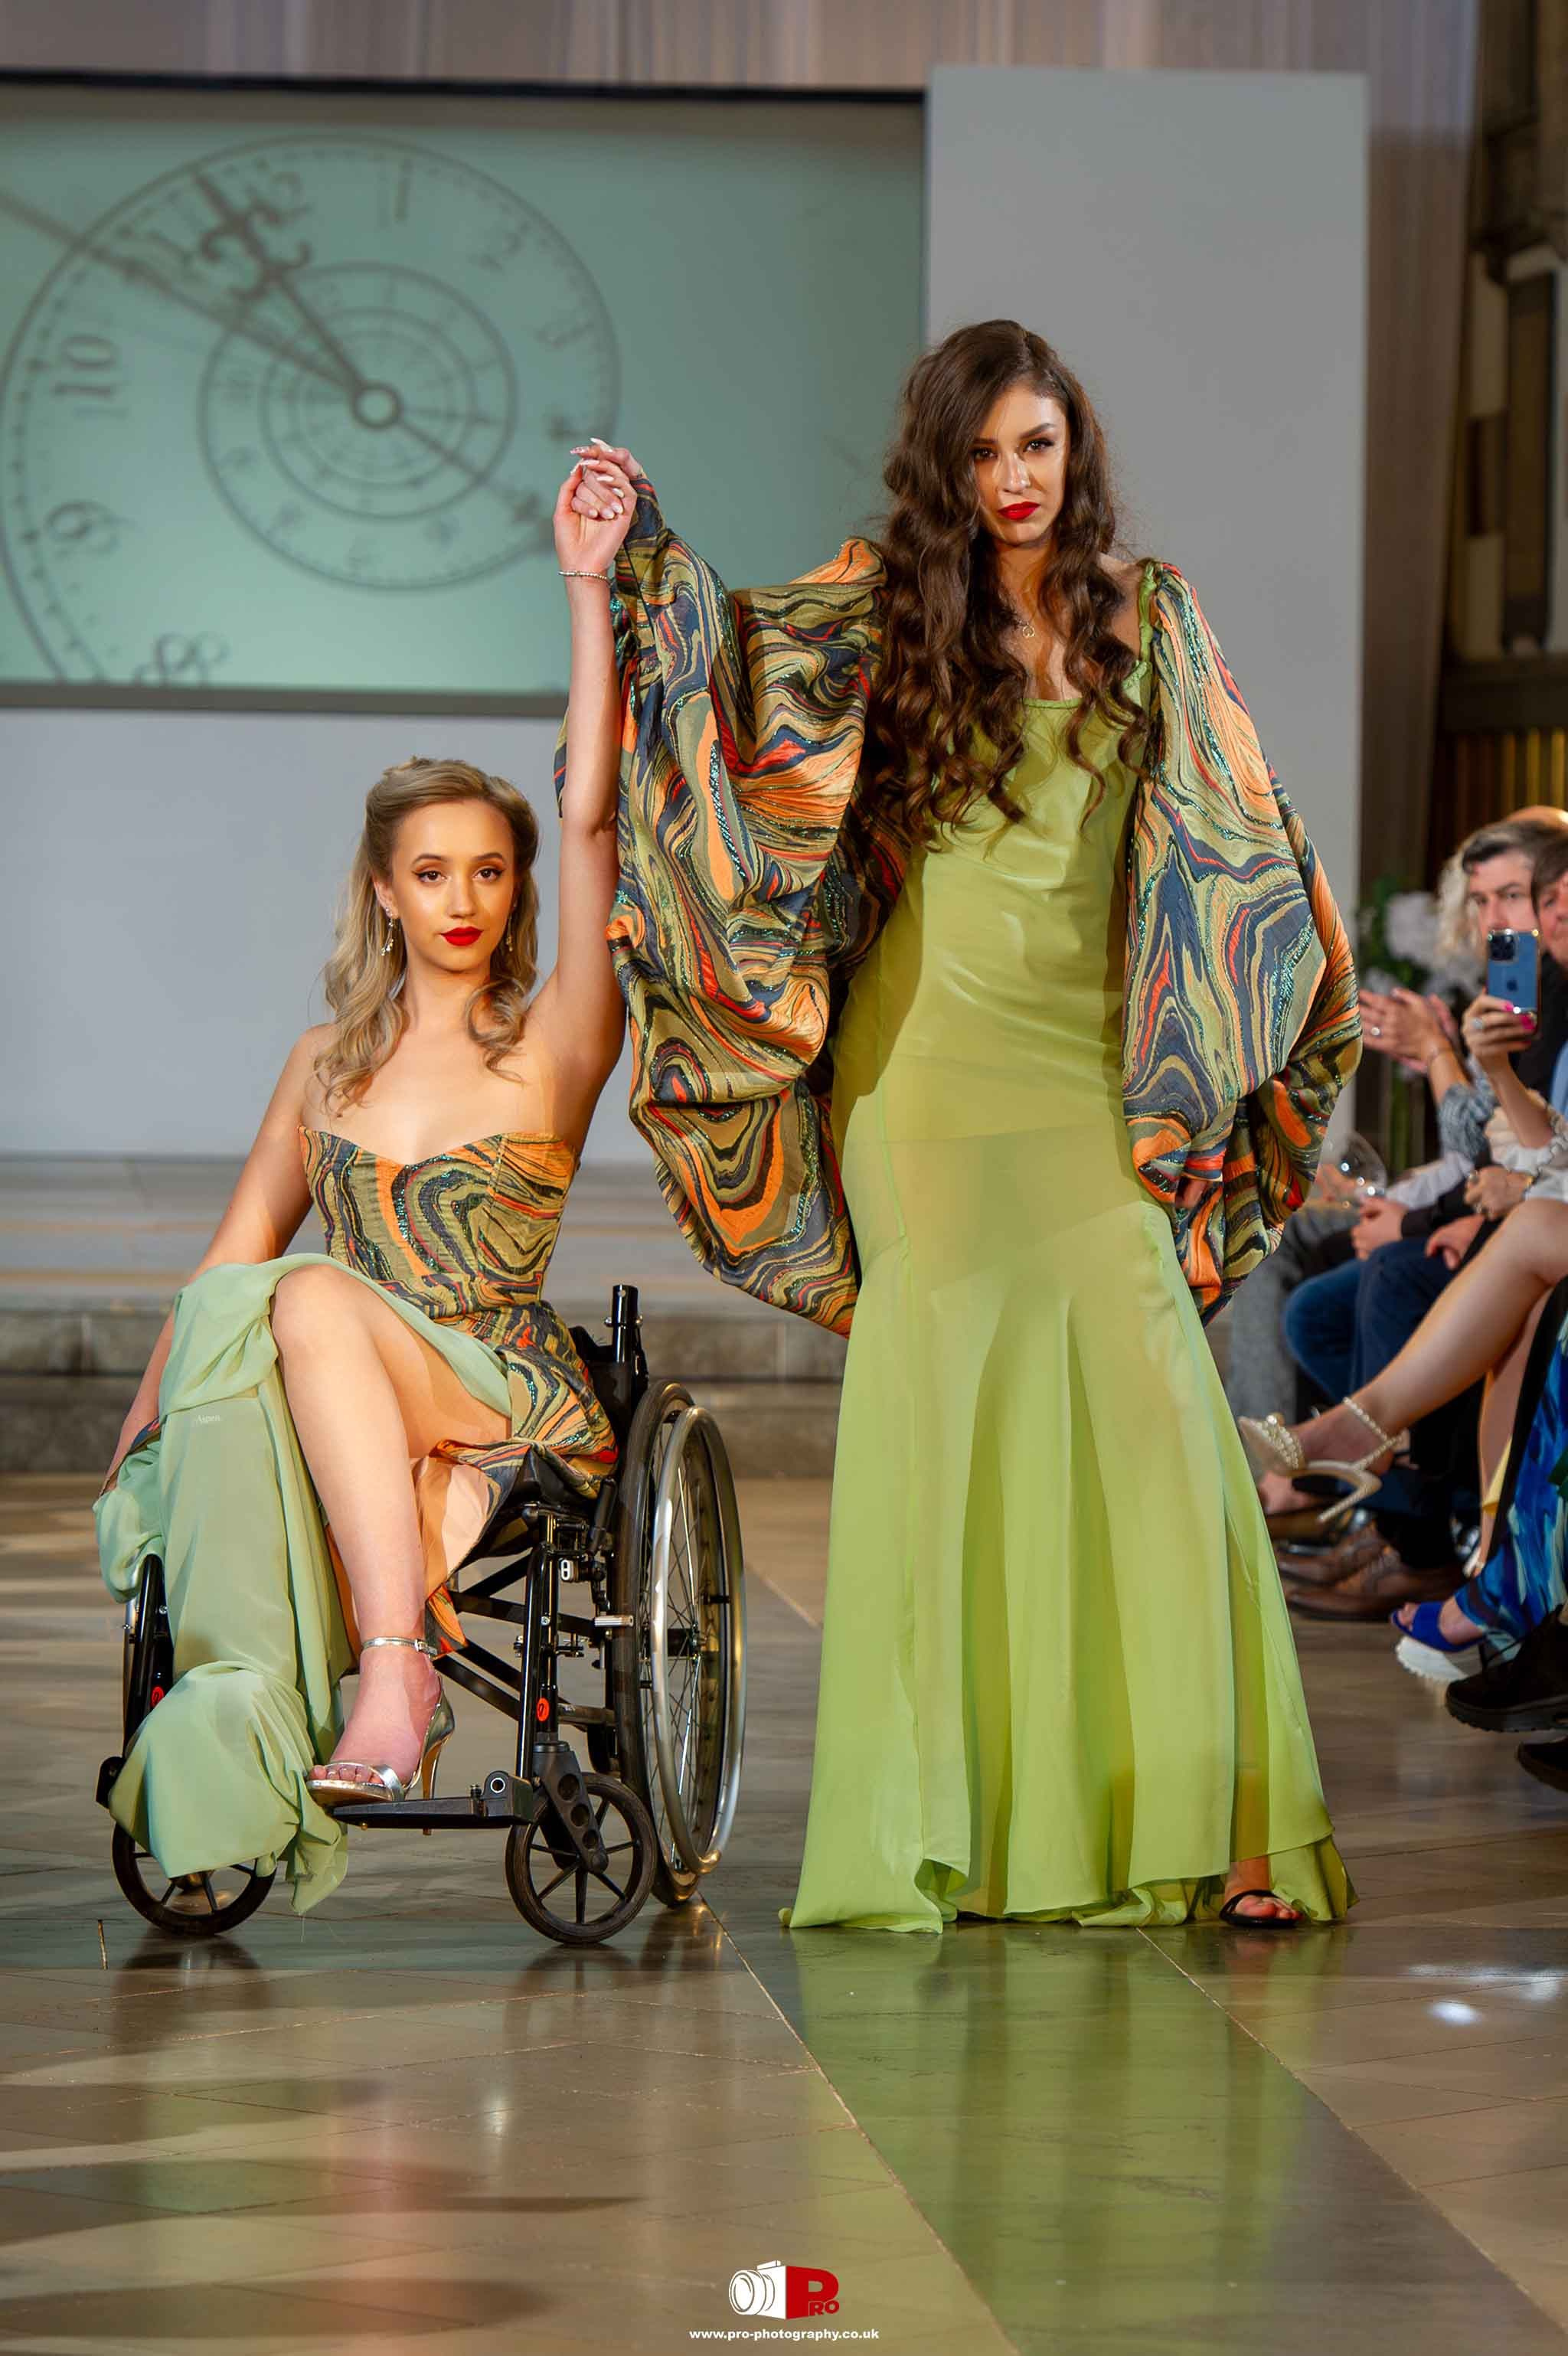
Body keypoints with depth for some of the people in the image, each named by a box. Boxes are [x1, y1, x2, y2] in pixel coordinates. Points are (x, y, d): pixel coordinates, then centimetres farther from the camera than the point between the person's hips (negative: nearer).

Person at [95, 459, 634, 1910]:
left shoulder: (553, 1045, 3)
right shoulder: (329, 1064, 18)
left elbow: (592, 818, -10)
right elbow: (229, 1260, 19)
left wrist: (590, 594, -14)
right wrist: (141, 1423, 5)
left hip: (508, 1406, -3)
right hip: (337, 1408, 4)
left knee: (312, 1303, -33)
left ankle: (393, 1670, -39)